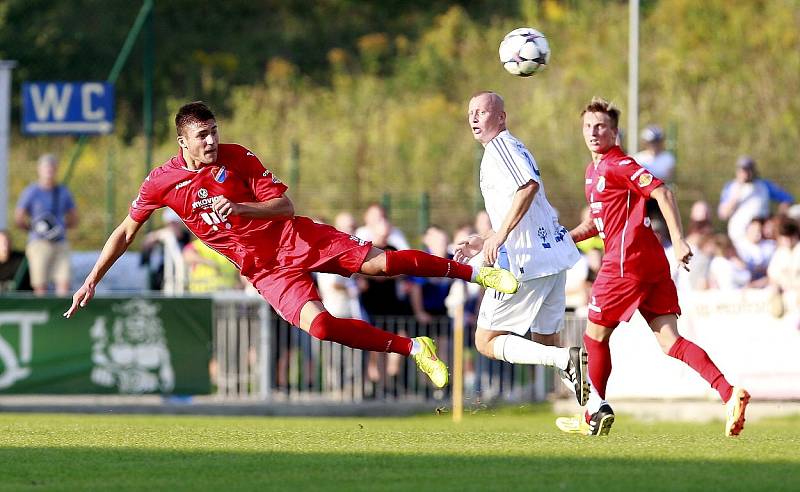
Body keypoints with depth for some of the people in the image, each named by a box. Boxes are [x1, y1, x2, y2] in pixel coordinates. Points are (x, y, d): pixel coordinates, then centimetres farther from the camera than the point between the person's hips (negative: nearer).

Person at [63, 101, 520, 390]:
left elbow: (285, 204, -7)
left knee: (379, 262, -15)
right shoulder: (163, 181, -5)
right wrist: (92, 281, 1)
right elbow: (127, 231, 6)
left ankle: (473, 270, 1)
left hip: (295, 239, 0)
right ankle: (413, 348, -12)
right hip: (266, 271, 0)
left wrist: (237, 208, -25)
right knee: (318, 324, -24)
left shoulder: (238, 157, -6)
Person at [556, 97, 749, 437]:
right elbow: (598, 221, 32)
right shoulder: (593, 170, 21)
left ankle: (595, 415, 20)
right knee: (669, 341, -2)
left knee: (596, 334, 7)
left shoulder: (616, 165, -9)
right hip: (651, 262, 9)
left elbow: (662, 193, -18)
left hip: (626, 262, -9)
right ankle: (730, 394, -17)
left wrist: (678, 241, -25)